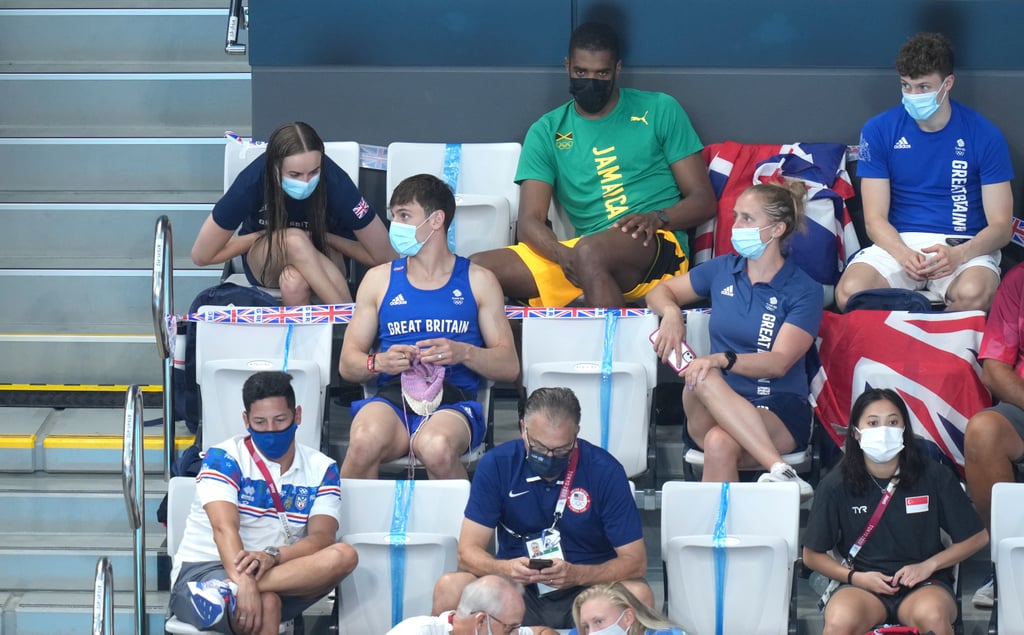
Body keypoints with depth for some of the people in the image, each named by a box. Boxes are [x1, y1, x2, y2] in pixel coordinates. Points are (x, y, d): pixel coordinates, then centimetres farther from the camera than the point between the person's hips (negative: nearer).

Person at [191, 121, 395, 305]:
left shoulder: (335, 181, -28)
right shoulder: (254, 180, -28)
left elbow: (385, 257, -19)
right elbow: (201, 256, -17)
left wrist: (324, 237, -19)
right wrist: (269, 235, -16)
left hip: (320, 260, -1)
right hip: (264, 261, 1)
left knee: (295, 283, -38)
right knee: (294, 240, -36)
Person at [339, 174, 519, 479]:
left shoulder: (478, 281, 16)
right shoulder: (379, 279, 20)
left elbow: (509, 366, 10)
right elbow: (347, 363, 16)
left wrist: (463, 352, -10)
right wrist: (378, 362, -7)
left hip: (452, 398, -1)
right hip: (391, 397, 1)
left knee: (437, 448, -39)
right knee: (365, 442, -37)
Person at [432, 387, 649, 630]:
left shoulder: (605, 471, -7)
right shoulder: (496, 464, -3)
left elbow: (635, 562, -8)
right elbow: (469, 551, -5)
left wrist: (576, 574, -27)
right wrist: (505, 568, -28)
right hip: (518, 588, 1)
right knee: (450, 587, -28)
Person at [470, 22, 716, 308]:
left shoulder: (659, 111, 8)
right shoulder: (547, 132, 13)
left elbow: (704, 200, 7)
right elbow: (530, 221, 3)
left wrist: (657, 218, -16)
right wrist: (563, 254, -20)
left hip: (658, 246, -4)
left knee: (590, 252, -39)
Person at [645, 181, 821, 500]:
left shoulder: (803, 290, -2)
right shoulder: (722, 270, 12)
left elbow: (779, 362, -13)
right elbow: (660, 291, 25)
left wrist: (721, 360, -31)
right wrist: (671, 313, -1)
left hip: (780, 410, -4)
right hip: (722, 405, 4)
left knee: (721, 444, -38)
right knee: (702, 380, -36)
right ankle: (780, 469, -46)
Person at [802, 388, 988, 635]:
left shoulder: (934, 476, 0)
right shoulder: (836, 485, 0)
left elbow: (977, 537, 9)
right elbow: (812, 555, 9)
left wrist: (928, 565, -4)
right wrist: (855, 577, -7)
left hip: (922, 585, 0)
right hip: (862, 586, 0)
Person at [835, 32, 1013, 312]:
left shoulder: (985, 136, -1)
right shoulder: (879, 130, 3)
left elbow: (1000, 225, -2)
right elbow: (875, 219, 0)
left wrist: (958, 255, -23)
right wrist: (904, 255, -22)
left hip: (964, 246, -1)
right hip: (898, 242, 1)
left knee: (973, 295, -37)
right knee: (849, 293, -32)